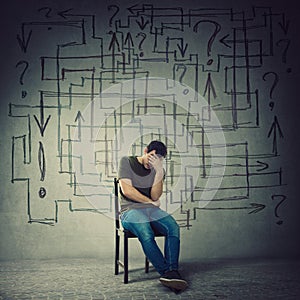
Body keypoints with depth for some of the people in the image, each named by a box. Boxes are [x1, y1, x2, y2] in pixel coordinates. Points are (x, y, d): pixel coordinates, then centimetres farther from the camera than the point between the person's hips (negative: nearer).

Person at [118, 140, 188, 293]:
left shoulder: (159, 170, 12)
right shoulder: (126, 162, 3)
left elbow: (155, 196, -3)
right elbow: (126, 190, -7)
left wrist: (159, 172, -15)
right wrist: (150, 202, 0)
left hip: (152, 210, 4)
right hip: (130, 210, -4)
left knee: (173, 227, -28)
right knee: (146, 234, -36)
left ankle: (171, 272, -40)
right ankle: (166, 272, -37)